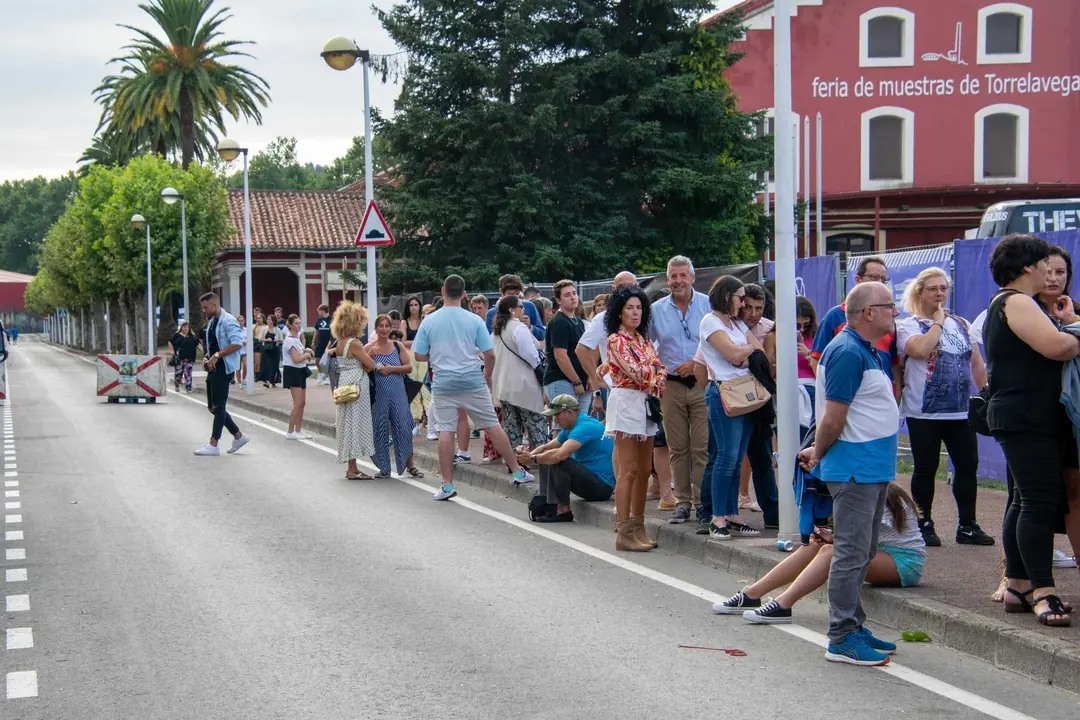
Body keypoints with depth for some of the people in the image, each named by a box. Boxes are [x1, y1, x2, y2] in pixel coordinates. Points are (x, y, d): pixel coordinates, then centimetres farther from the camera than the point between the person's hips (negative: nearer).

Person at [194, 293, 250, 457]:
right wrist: (206, 358, 8)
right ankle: (238, 436, 21)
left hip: (223, 367, -10)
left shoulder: (227, 321, -13)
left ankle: (213, 445, -3)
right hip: (213, 367, 10)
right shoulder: (211, 322, 16)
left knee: (218, 406, -6)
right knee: (212, 407, 11)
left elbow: (237, 343, -23)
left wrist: (216, 356, -23)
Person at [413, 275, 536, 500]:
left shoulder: (429, 321, -2)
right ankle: (517, 472, 14)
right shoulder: (474, 320, -2)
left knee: (445, 432, 2)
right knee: (493, 426, 7)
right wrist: (488, 375, 15)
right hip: (473, 383, 0)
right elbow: (490, 354, -2)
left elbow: (420, 355, 3)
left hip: (443, 385, 0)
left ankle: (447, 485, 2)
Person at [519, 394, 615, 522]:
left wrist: (532, 458, -19)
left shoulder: (586, 426, -20)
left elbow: (560, 454, -31)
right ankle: (544, 502, -1)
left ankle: (563, 510, -17)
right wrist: (529, 453, -8)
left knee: (556, 460, -26)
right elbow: (547, 447, 14)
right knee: (547, 458, 10)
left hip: (602, 486, -10)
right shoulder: (569, 428, 12)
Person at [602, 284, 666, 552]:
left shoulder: (643, 339, 16)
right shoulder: (616, 340, -6)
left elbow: (659, 368, 7)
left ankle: (638, 527, 17)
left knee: (644, 469, 9)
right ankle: (624, 532, -8)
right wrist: (656, 378, 0)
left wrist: (655, 382, -12)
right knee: (629, 470, -9)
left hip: (646, 405, 8)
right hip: (626, 402, -8)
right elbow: (637, 372, -15)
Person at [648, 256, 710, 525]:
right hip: (671, 386, 2)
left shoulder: (708, 305, 1)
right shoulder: (657, 310, 8)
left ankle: (703, 501, 3)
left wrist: (697, 363, -11)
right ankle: (683, 502, 14)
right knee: (677, 448, 6)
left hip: (702, 384, -2)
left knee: (702, 447, -5)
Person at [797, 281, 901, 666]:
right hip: (854, 469, -10)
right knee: (851, 554, -5)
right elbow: (832, 419, -19)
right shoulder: (847, 352, -18)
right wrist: (817, 455, -5)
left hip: (874, 468, 10)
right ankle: (841, 639, 0)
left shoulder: (872, 353, 15)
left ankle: (854, 626, 25)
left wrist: (818, 453, 16)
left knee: (861, 553, 16)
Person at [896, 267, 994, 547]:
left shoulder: (961, 324, 14)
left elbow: (977, 363, 16)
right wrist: (938, 321, -12)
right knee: (926, 469, 2)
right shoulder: (908, 325, -3)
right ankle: (924, 526, 13)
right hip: (924, 413, -5)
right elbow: (920, 350, -24)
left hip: (961, 411, 5)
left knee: (967, 466, 5)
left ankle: (967, 526, 14)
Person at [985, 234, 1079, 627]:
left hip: (1033, 419, 11)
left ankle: (1017, 585, 16)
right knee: (1040, 502, -14)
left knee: (1025, 502, 12)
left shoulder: (1009, 304, 22)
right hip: (1026, 418, -11)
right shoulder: (1016, 302, -12)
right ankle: (1043, 591, -15)